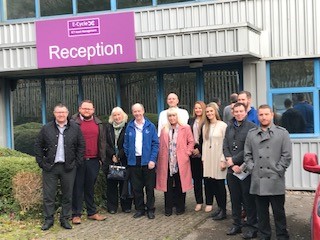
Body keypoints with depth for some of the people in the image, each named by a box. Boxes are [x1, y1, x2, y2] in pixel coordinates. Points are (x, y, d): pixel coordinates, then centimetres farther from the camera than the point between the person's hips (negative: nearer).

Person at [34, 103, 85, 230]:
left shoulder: (75, 128, 3)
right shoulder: (46, 128, 3)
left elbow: (81, 146, 6)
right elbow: (38, 146, 7)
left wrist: (77, 162, -1)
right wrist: (41, 162, -1)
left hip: (68, 167, 0)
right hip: (50, 167, 0)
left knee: (67, 195, 7)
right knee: (48, 195, 3)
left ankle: (65, 219, 19)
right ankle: (48, 220, 14)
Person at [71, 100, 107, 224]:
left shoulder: (98, 124, 12)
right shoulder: (73, 122, -1)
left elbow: (102, 142, 14)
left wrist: (102, 158, 9)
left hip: (93, 161, 4)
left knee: (90, 187, 13)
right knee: (77, 187, 3)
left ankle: (92, 212, 22)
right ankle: (76, 214, 10)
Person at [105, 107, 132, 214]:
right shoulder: (108, 127, 10)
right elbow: (106, 144, 4)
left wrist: (119, 156, -10)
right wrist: (112, 155, -7)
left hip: (124, 161, -3)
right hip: (111, 160, 3)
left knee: (124, 184, 1)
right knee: (111, 184, 5)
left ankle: (126, 206, 11)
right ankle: (112, 207, 13)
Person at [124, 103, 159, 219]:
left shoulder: (150, 126, -1)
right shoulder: (129, 127, 6)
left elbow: (155, 144, -3)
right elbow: (126, 145, 9)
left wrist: (152, 159, -11)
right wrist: (129, 157, -1)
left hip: (147, 161, -2)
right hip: (134, 162, 2)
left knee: (150, 187, 5)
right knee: (136, 188, 8)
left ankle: (150, 209, 16)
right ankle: (140, 209, 20)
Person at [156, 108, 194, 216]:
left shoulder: (185, 128, 0)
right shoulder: (164, 130, 10)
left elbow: (191, 142, 3)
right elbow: (161, 146, 10)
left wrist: (187, 153, -7)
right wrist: (161, 159, 2)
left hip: (180, 162, -2)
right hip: (167, 163, 2)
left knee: (180, 185, 6)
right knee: (168, 186, 5)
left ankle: (180, 207, 19)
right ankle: (168, 208, 14)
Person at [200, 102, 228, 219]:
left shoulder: (222, 125, -6)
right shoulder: (205, 126, 14)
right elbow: (204, 143, 14)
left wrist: (223, 160, -12)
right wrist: (203, 158, 9)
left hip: (218, 159, -6)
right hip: (208, 160, 6)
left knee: (219, 184, -3)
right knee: (209, 183, 3)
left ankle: (223, 210, 7)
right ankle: (220, 207, 16)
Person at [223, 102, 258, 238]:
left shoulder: (251, 127, -7)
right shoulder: (229, 127, 11)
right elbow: (225, 147, 5)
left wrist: (233, 160, -9)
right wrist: (232, 165, -7)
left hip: (245, 169, -5)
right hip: (231, 169, 5)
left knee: (248, 199, 1)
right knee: (235, 199, 13)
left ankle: (252, 227, 11)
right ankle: (236, 224, 25)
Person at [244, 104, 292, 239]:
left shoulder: (282, 133, 2)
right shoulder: (251, 134, 10)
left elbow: (287, 155, -3)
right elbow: (247, 154, 11)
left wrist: (278, 171, -8)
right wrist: (252, 169, 0)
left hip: (275, 181, -2)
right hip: (257, 181, 3)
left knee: (279, 212, 5)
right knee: (261, 212, 11)